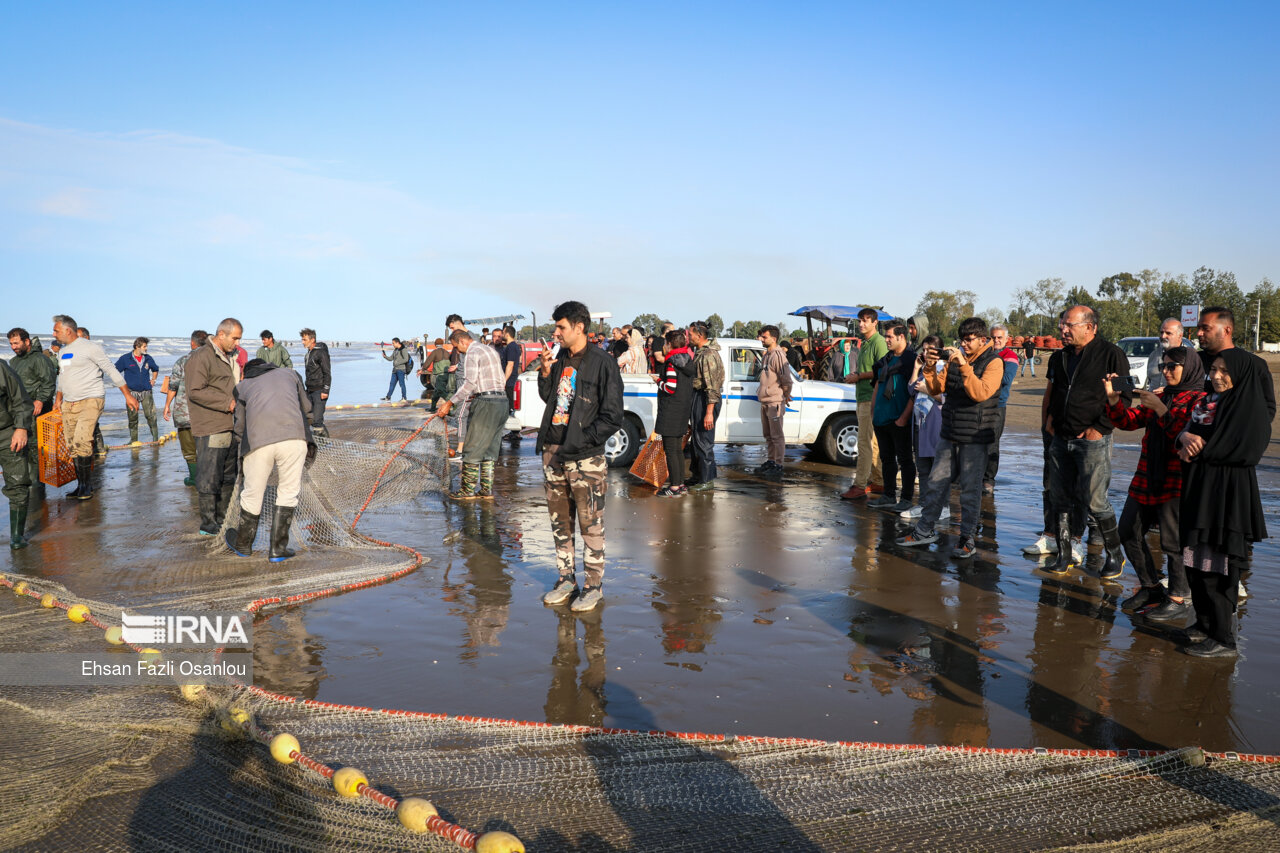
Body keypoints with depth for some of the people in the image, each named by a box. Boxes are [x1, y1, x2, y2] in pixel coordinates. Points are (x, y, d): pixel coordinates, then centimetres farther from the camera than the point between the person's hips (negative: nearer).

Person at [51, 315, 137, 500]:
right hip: (69, 405, 8)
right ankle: (82, 485, 13)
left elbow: (111, 370, -6)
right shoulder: (62, 351, 17)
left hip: (91, 401, -8)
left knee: (81, 442, -19)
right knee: (72, 447, 5)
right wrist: (59, 399, 32)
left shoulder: (89, 347, -6)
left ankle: (86, 485, -8)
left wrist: (128, 395, -7)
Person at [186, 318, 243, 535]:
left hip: (229, 426, 10)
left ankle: (223, 519, 24)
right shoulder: (202, 357, -11)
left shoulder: (229, 358, 19)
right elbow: (196, 391, -20)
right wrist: (227, 402, -20)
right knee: (210, 477, -4)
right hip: (210, 429, -10)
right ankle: (208, 524, 3)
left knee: (228, 476, 15)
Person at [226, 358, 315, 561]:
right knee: (288, 493, 12)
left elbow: (238, 427, 27)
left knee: (252, 495, 15)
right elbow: (307, 411, 27)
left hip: (258, 441, 1)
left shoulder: (242, 385, 29)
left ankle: (243, 545, 34)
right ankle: (277, 548, 16)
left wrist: (244, 451, 40)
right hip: (294, 438, 0)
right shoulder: (289, 373, 29)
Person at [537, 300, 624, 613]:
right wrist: (545, 374, 4)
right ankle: (566, 579, 26)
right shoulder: (559, 360, 13)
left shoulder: (603, 364, -8)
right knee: (560, 521, 14)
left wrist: (579, 441, -14)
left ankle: (594, 585, 11)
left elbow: (612, 417, -10)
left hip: (585, 457, -7)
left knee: (590, 523, 0)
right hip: (553, 453, 7)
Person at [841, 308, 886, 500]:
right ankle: (878, 482, 20)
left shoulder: (879, 342, -12)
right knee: (872, 442, 13)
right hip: (864, 398, 10)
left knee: (864, 442, -10)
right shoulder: (864, 343, 19)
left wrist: (859, 376, -13)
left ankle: (860, 486, -9)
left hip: (871, 398, -10)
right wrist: (856, 374, 9)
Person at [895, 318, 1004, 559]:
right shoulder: (955, 358, 9)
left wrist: (964, 366, -29)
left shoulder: (993, 362, -8)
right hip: (949, 433, 6)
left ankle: (967, 539, 11)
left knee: (970, 489, 1)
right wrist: (930, 367, -7)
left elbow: (981, 393, -24)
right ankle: (925, 531, 21)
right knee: (936, 482, 10)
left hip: (975, 437, -6)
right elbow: (937, 388, 9)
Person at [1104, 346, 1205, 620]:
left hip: (1177, 482, -8)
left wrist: (1159, 409, -24)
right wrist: (1114, 398, -2)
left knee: (1173, 541, -4)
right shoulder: (1160, 396, 16)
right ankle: (1151, 588, 25)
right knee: (1129, 532, 11)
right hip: (1146, 478, 8)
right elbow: (1129, 421, 13)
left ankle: (1178, 599, 9)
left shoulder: (1199, 400, -6)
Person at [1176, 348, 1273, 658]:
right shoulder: (1206, 400, 14)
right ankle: (1205, 623, 27)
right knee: (1195, 561, 12)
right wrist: (1186, 437, -11)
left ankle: (1223, 639, 2)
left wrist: (1200, 449, -10)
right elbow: (1187, 430, 11)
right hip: (1199, 487, 7)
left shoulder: (1251, 406, -9)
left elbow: (1244, 449, -17)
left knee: (1217, 566, -6)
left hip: (1227, 491, -7)